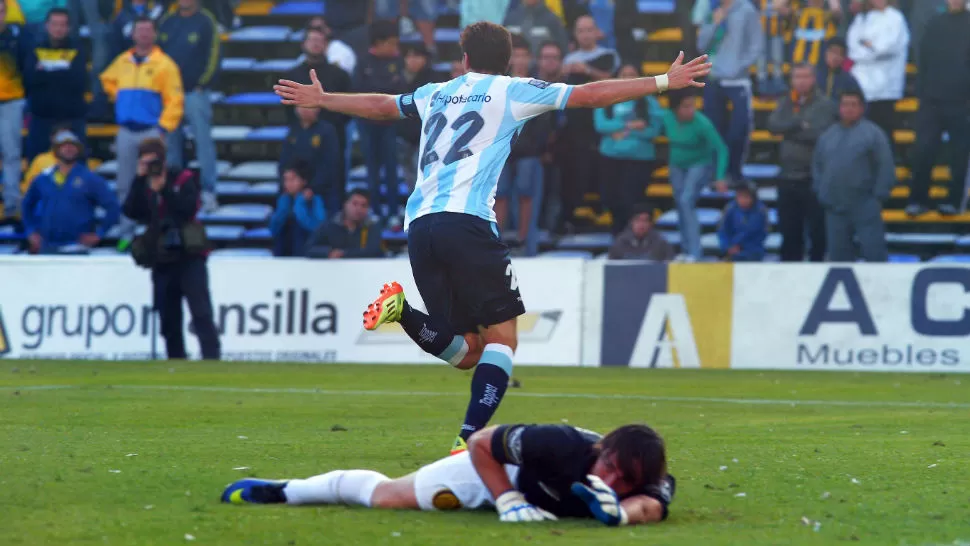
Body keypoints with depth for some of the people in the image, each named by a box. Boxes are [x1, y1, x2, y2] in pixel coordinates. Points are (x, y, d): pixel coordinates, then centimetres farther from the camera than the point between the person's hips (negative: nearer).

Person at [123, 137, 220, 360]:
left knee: (201, 313, -14)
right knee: (169, 321, 7)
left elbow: (188, 208, -14)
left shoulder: (184, 180, 2)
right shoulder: (142, 187, 10)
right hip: (162, 263, 4)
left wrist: (164, 189, -16)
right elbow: (131, 212, -8)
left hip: (189, 259, -4)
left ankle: (212, 362, -22)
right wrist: (140, 179, -12)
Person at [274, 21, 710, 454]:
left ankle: (402, 311, -13)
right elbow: (591, 95, 7)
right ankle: (470, 440, -18)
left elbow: (378, 105, 40)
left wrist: (319, 99, 58)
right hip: (465, 219, -6)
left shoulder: (436, 93, 25)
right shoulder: (511, 91, 10)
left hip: (418, 226, 6)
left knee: (467, 351, 10)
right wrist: (665, 82, 12)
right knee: (502, 336, -2)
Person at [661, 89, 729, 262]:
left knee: (686, 200, -23)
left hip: (700, 165, -5)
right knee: (681, 206, 12)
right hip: (678, 167, 5)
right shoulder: (666, 118, -16)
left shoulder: (702, 123, -28)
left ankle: (694, 252, -23)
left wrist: (720, 177, -34)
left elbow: (721, 149, -27)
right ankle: (686, 249, 28)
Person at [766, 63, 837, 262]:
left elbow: (819, 134, -17)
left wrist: (790, 130, -10)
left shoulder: (825, 105, -5)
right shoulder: (786, 104, 12)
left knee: (817, 230, -4)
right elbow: (774, 125, -4)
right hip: (788, 177, 5)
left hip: (814, 178, -5)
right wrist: (799, 124, -17)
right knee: (789, 230, 11)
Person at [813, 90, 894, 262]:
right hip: (834, 209, 5)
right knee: (838, 254, 9)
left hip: (865, 208, -5)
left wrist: (879, 196, -10)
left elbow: (886, 167, -6)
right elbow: (817, 165, 21)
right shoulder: (828, 135, 14)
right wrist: (820, 192, 9)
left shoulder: (873, 133, -3)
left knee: (874, 253, -7)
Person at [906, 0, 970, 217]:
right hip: (931, 100, 2)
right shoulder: (935, 24, 9)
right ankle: (918, 200, 7)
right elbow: (923, 61, 12)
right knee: (924, 151, -1)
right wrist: (921, 91, 4)